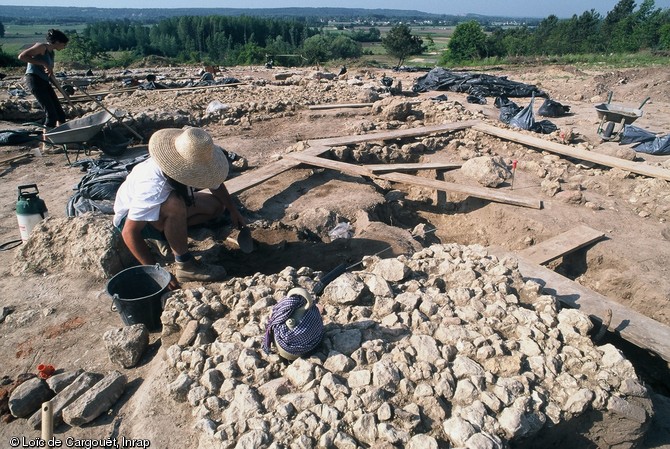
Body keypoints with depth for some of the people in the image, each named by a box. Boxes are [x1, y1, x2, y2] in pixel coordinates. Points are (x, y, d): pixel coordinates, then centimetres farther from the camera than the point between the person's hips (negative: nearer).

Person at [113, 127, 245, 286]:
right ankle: (185, 266, -23)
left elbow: (215, 184, 1)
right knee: (175, 205, -39)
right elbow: (129, 232, -38)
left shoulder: (192, 165, -22)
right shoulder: (153, 185, -41)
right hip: (129, 217, -7)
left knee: (217, 205, -4)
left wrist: (233, 211, 7)